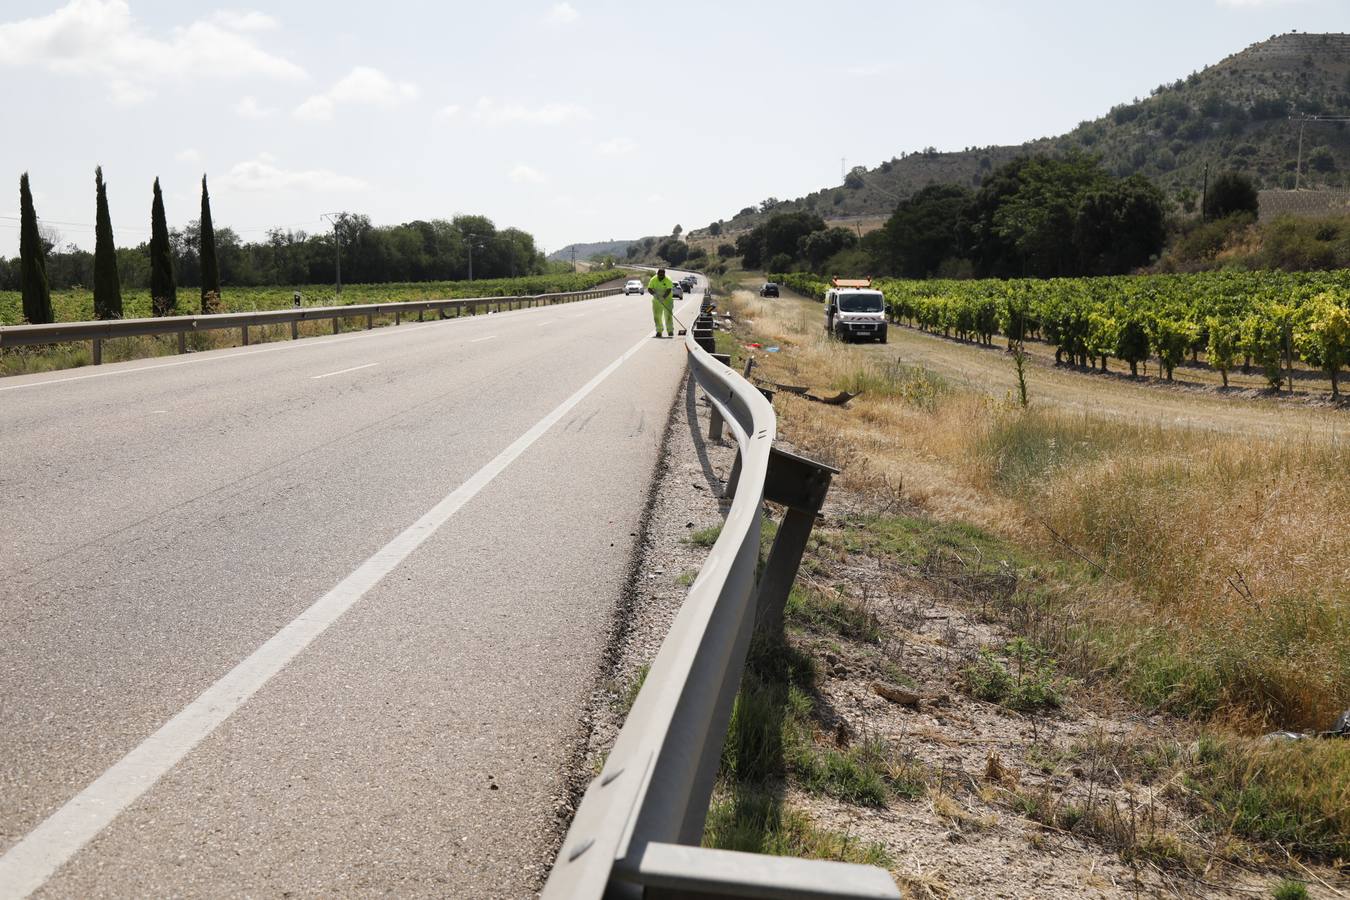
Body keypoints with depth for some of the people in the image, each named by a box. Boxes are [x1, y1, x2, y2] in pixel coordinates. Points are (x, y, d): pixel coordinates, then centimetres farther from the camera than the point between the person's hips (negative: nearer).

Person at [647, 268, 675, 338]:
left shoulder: (668, 280, -14)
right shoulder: (653, 280, -4)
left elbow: (669, 290, -24)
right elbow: (649, 289, -7)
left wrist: (663, 298, -38)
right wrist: (654, 294, -28)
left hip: (667, 299, -3)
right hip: (656, 300, 3)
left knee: (668, 315, -8)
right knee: (657, 316, 2)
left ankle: (670, 331, -2)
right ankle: (659, 331, 8)